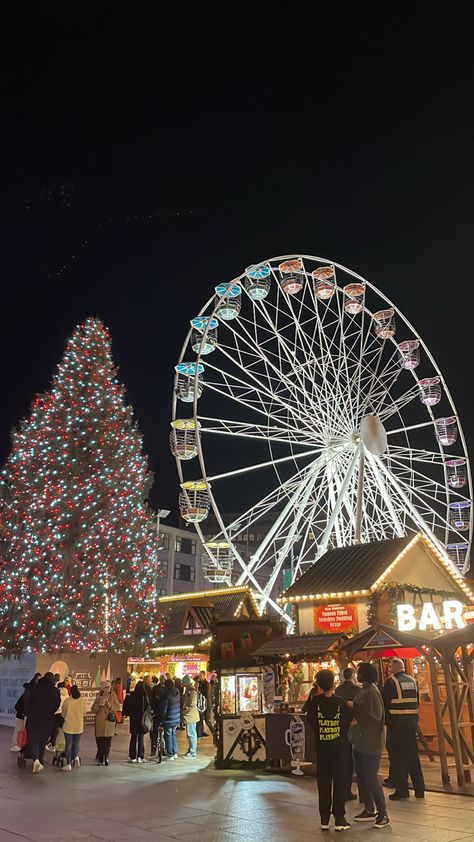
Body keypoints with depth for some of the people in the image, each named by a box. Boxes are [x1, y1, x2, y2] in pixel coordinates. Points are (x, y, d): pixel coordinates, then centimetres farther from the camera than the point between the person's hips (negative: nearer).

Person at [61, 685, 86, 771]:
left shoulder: (67, 701, -12)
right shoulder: (82, 701, -8)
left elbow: (63, 714, 0)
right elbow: (84, 712, 4)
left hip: (68, 726, -1)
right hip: (79, 726, 1)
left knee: (68, 744, 8)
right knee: (76, 743, 18)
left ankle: (68, 764, 8)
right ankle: (76, 757, -2)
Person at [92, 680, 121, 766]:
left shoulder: (113, 696, 4)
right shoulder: (99, 696, 5)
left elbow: (118, 707, -2)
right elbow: (93, 710, 3)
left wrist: (109, 704, -13)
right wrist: (99, 704, -14)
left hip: (110, 721, -1)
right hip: (99, 722, 1)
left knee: (108, 740, -2)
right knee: (99, 740, -1)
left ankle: (106, 758, 9)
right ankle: (100, 759, 12)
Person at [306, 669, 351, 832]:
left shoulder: (315, 701, -11)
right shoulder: (340, 702, -9)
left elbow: (311, 722, -4)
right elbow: (348, 722, -3)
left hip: (322, 746, 1)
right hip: (340, 746, -1)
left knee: (324, 782, 10)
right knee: (339, 781, 7)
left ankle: (324, 819, 14)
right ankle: (339, 819, 7)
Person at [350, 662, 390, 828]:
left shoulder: (372, 692, -16)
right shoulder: (363, 691, 12)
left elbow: (376, 716, -22)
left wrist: (357, 720, -20)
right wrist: (352, 711, 2)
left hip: (370, 742, -9)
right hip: (360, 741, 9)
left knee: (371, 778, -5)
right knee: (361, 777, 15)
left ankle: (383, 814, 5)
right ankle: (369, 810, 26)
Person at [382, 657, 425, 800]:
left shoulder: (391, 682, -11)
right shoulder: (413, 681, 8)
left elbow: (385, 703, -9)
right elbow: (417, 702, 14)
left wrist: (386, 720, 6)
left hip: (396, 723, -6)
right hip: (412, 721, 6)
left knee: (397, 756, 2)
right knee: (413, 755, 14)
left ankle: (401, 791, 6)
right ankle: (419, 789, 20)